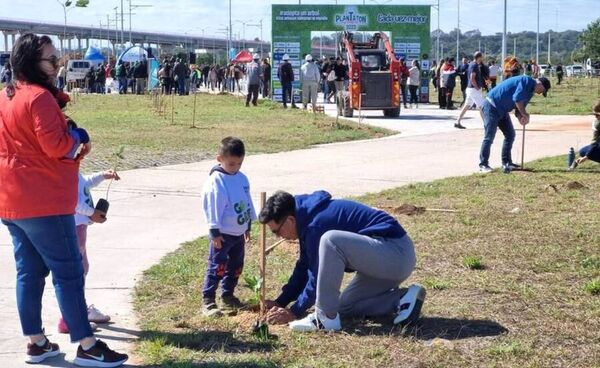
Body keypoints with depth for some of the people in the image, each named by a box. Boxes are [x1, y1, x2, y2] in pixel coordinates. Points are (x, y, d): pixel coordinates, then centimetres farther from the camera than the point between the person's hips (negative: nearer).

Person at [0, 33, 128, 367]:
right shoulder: (40, 97, -15)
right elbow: (56, 145, -21)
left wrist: (73, 143, 10)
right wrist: (80, 137, -1)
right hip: (43, 201, -10)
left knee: (29, 271, 13)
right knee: (69, 272, -5)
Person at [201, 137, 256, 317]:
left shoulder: (242, 178, 6)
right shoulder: (216, 181, -16)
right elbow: (211, 207, -17)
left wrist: (248, 226, 19)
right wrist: (215, 232, -18)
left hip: (239, 233, 8)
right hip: (222, 234, -7)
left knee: (236, 267, 16)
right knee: (217, 267, -8)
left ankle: (228, 295, 29)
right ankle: (208, 301, -5)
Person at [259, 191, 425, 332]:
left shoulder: (316, 222, -20)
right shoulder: (308, 216, 11)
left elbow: (318, 277, -16)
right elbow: (304, 267, 20)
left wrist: (294, 312, -6)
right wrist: (280, 302, 15)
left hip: (397, 255, -11)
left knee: (330, 240, -29)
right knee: (345, 306, 16)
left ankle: (326, 317, -20)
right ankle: (402, 300, 7)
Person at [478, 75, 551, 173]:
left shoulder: (530, 91, 14)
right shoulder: (527, 81, -16)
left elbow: (520, 106, 13)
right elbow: (517, 99, -26)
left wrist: (521, 117, -9)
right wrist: (525, 114, -16)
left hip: (502, 110, 10)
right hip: (491, 106, -10)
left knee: (510, 135, 11)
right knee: (489, 137, -11)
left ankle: (506, 162, 17)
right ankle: (483, 165, -7)